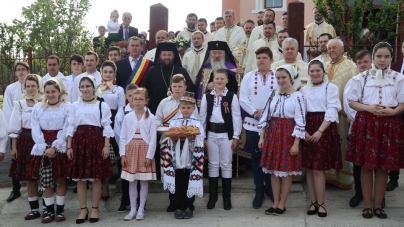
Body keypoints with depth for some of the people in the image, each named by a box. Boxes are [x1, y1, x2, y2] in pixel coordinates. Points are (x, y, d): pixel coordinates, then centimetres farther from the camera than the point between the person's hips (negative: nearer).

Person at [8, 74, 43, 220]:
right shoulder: (20, 104, 5)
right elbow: (15, 127, 6)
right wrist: (14, 147, 2)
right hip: (25, 141, 2)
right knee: (29, 177, 6)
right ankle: (34, 209, 15)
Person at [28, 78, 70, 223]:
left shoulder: (67, 107, 0)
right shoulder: (37, 107, 8)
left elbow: (66, 130, -6)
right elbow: (35, 130, 2)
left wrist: (54, 147, -14)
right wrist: (45, 147, -10)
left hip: (60, 148, -2)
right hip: (42, 148, 3)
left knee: (60, 179, 3)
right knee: (45, 181, 4)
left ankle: (60, 210, 12)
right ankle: (49, 210, 14)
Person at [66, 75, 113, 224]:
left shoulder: (102, 105, 2)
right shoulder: (75, 106, 9)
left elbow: (106, 127, 0)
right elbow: (71, 127, 8)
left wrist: (106, 146, -7)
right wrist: (69, 147, 2)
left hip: (96, 141, -2)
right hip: (79, 142, 2)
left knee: (96, 177, 3)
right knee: (80, 178, 5)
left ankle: (95, 208, 16)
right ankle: (83, 209, 16)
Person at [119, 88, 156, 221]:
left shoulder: (150, 117, -3)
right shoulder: (127, 117, 3)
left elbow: (153, 138, -6)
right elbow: (122, 137, 3)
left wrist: (149, 155, -10)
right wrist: (122, 154, -3)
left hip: (144, 150, -2)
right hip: (131, 150, 2)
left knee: (144, 181, 4)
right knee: (132, 181, 7)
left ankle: (141, 210, 14)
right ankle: (132, 210, 16)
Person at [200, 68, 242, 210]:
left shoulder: (232, 96, -3)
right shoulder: (207, 96, 3)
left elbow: (236, 117, -3)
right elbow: (203, 117, 5)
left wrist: (236, 137, -5)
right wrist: (203, 136, 2)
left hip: (226, 134, -2)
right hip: (211, 134, 2)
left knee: (226, 165, 5)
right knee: (213, 164, 9)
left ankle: (226, 196, 15)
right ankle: (212, 195, 20)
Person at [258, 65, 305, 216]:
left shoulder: (298, 96, -7)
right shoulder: (273, 95, 9)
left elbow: (300, 121, -11)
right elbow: (265, 116, 10)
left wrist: (296, 143, -14)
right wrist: (262, 137, 6)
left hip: (288, 136, -5)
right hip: (272, 134, 5)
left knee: (286, 171, 3)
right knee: (273, 170, 9)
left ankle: (282, 204, 14)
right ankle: (275, 203, 20)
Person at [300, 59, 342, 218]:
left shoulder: (331, 87, 0)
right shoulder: (304, 90, 13)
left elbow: (332, 111, -8)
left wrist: (320, 131, -16)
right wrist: (303, 131, -7)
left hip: (324, 129, -4)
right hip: (307, 130, 4)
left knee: (318, 168, -6)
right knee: (308, 168, 5)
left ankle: (320, 203, 5)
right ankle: (313, 202, 14)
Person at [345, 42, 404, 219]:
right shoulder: (361, 77, 4)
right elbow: (352, 102, 2)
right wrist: (369, 108, -14)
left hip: (390, 124, 1)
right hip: (366, 123, 0)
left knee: (384, 167, 6)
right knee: (366, 166, 2)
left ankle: (378, 205, 19)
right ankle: (368, 206, 14)